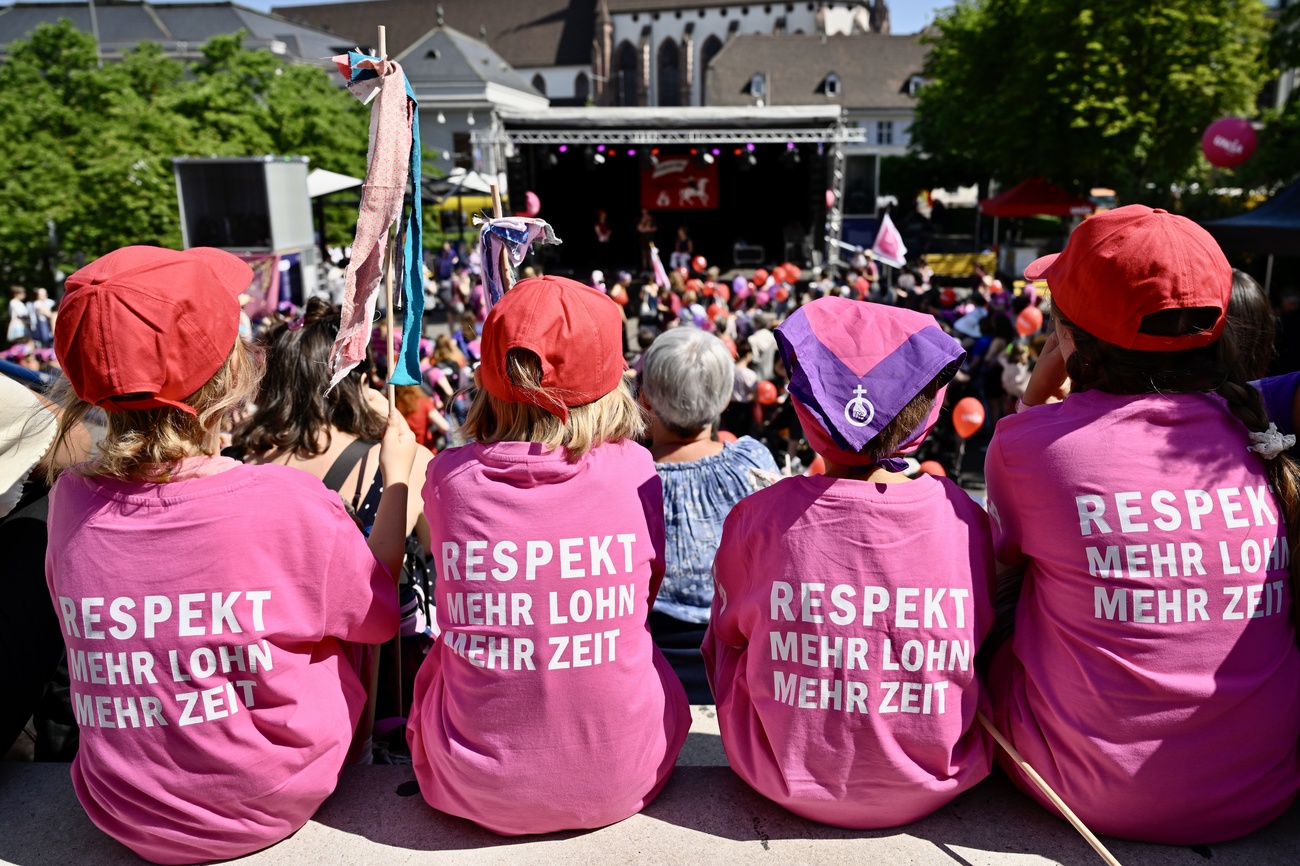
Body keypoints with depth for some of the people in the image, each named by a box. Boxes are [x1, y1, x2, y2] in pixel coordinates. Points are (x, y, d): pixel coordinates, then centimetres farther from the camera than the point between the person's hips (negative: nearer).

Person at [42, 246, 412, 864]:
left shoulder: (70, 499, -13)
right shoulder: (288, 502, -27)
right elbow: (379, 614, -8)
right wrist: (397, 473, 1)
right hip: (270, 808, -4)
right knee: (342, 628, 19)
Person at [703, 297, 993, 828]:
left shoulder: (760, 518, -19)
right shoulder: (963, 517, -15)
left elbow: (726, 643, 0)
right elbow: (981, 643, 3)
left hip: (791, 780, -1)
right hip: (935, 783, 2)